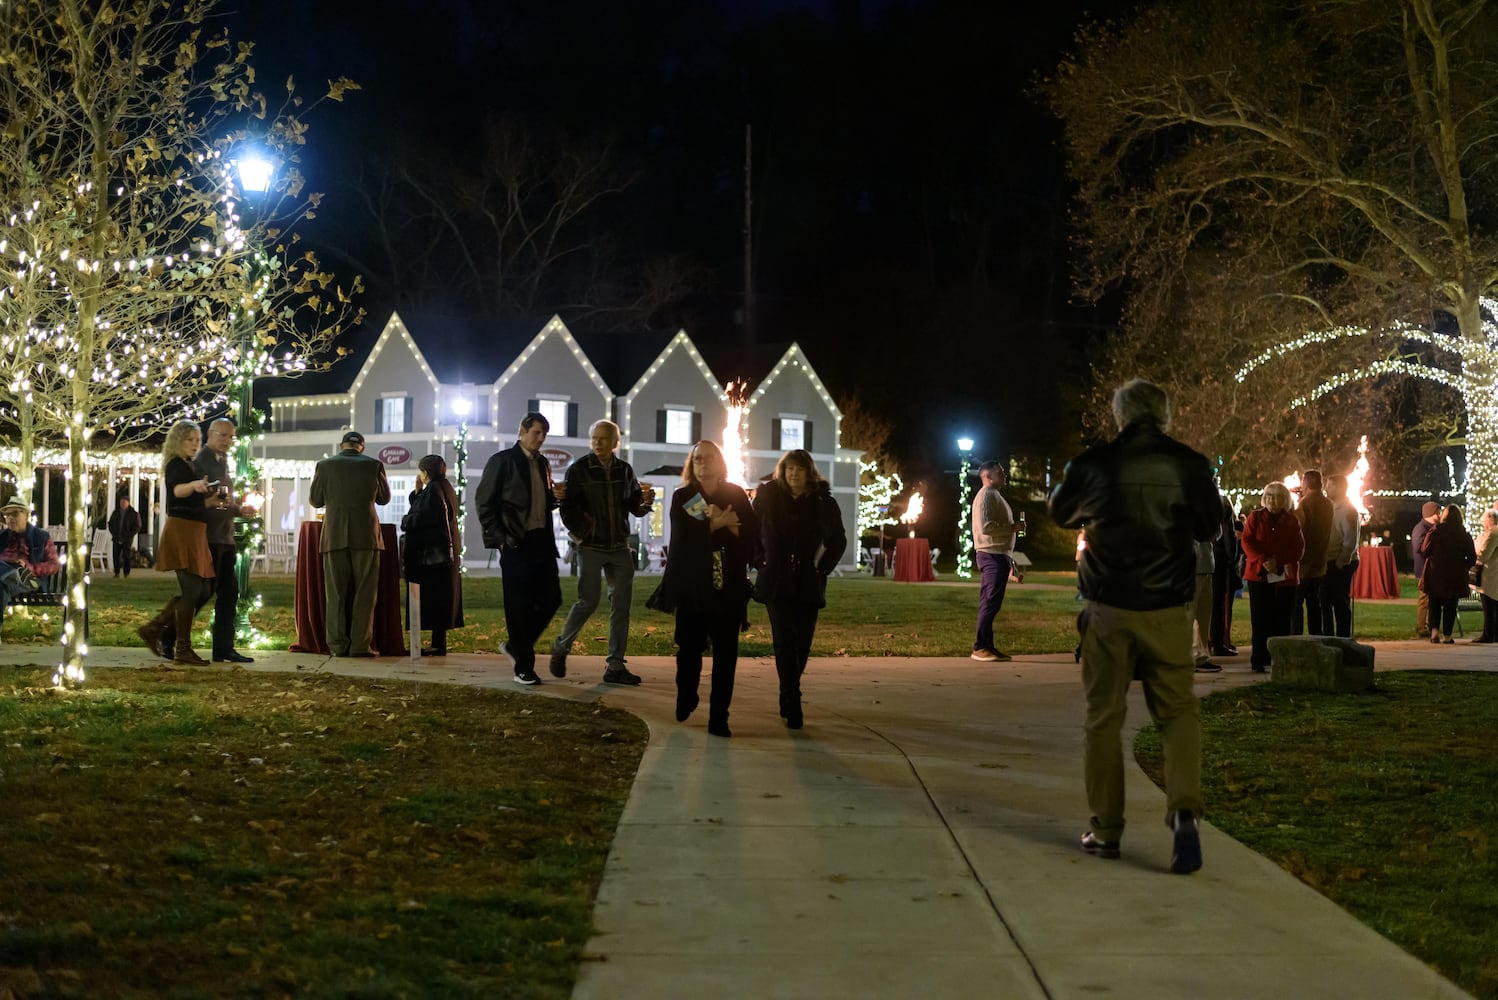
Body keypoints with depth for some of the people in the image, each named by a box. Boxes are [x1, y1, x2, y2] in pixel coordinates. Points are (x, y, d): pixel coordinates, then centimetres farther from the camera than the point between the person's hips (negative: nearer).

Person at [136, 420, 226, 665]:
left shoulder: (188, 466, 19)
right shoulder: (176, 465, -9)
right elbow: (177, 490, -31)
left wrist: (209, 502, 11)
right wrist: (194, 485, -51)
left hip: (194, 532, 10)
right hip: (182, 530, -10)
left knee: (203, 590, 9)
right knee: (192, 590, -11)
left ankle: (155, 627, 15)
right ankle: (183, 650, -8)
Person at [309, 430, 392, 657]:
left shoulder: (325, 465, 1)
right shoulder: (374, 465, 0)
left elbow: (315, 499, 8)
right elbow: (384, 498, 11)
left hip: (335, 536, 1)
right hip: (366, 535, -1)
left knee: (336, 593, 6)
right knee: (364, 592, 3)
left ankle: (338, 644, 3)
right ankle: (360, 645, -1)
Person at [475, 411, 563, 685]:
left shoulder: (542, 463, 16)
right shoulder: (502, 461, -4)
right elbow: (484, 501, -6)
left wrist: (556, 496, 3)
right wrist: (499, 537, -11)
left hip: (542, 542, 7)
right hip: (516, 543, -6)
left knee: (550, 599, 3)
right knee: (520, 606, -3)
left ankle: (516, 645, 22)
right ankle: (523, 667, 4)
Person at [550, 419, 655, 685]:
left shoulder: (624, 470, 7)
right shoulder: (579, 470, -5)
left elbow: (634, 507, 13)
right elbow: (568, 508, -7)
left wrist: (645, 501, -7)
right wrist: (580, 532, -20)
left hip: (620, 547, 4)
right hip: (591, 546, -4)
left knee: (621, 604, 0)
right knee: (588, 601, -10)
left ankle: (615, 666, 4)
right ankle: (561, 648, 14)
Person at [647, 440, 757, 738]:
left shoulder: (736, 495, 7)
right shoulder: (682, 498, 5)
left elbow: (752, 534, -2)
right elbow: (684, 535, -11)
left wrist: (727, 523, -16)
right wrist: (717, 523, -13)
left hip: (728, 587, 0)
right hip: (692, 584, 0)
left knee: (726, 652, -4)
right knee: (689, 648, 5)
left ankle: (719, 718, -2)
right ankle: (685, 701, 30)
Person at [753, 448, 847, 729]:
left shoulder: (823, 502, 1)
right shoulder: (767, 497, 0)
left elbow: (838, 540, 12)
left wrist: (822, 568, 2)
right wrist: (762, 562, 1)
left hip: (808, 585, 1)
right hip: (776, 584, -1)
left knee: (802, 644, 4)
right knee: (785, 642, -8)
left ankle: (788, 694, 26)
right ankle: (793, 706, -10)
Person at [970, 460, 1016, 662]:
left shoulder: (994, 495, 23)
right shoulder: (986, 495, -10)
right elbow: (986, 527, -21)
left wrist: (1009, 558, 21)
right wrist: (1012, 527, -14)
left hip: (998, 555, 10)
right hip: (992, 555, -10)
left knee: (991, 603, 10)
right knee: (990, 602, -12)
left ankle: (988, 646, 11)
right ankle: (980, 647, -13)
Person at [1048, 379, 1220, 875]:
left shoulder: (1093, 464, -5)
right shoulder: (1188, 465, -4)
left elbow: (1061, 512, 13)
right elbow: (1209, 527, 11)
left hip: (1108, 610, 0)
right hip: (1167, 612, 1)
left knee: (1104, 717, 9)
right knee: (1178, 711, 7)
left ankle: (1105, 830, 11)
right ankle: (1184, 811, -14)